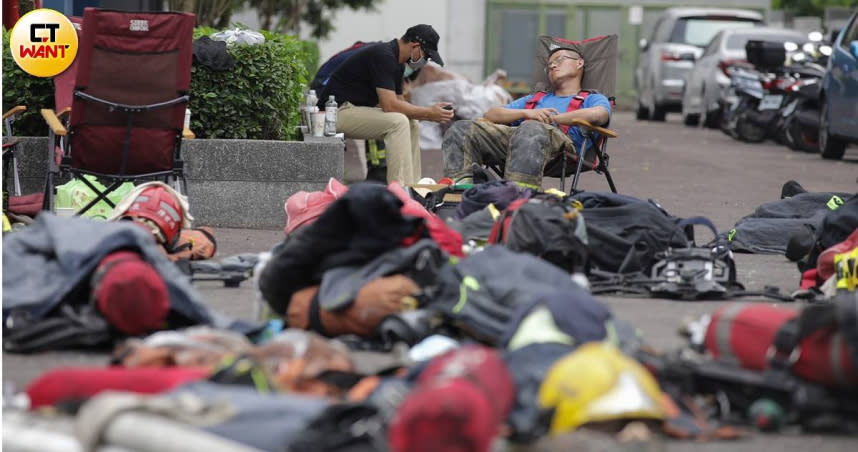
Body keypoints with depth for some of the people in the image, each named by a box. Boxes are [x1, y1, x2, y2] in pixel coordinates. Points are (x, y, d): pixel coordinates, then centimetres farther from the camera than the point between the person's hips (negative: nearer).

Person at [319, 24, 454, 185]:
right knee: (398, 122, -25)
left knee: (411, 126, 8)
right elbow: (389, 105, -24)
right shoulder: (383, 56, -20)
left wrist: (430, 112, 0)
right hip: (337, 112, -11)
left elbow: (398, 102, 15)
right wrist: (428, 113, -16)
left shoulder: (396, 63, 12)